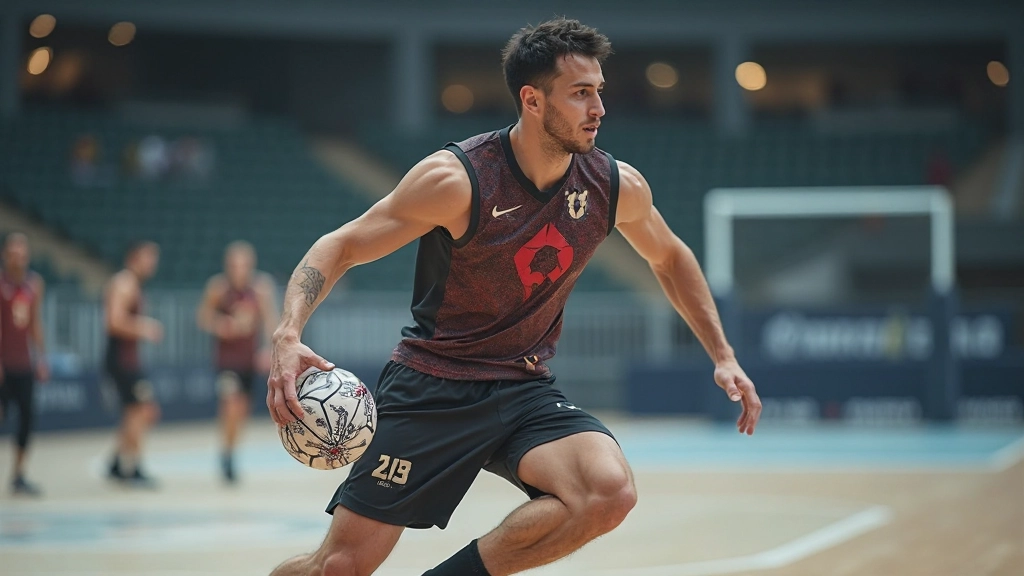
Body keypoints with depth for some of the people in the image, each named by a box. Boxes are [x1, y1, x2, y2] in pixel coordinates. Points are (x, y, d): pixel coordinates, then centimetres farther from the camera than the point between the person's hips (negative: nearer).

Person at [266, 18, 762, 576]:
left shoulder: (617, 187, -4)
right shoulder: (456, 179, -17)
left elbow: (669, 258, 18)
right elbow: (341, 245, -11)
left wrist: (722, 355, 15)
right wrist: (288, 333, -27)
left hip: (525, 389, 4)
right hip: (432, 387, -3)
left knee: (610, 494, -26)